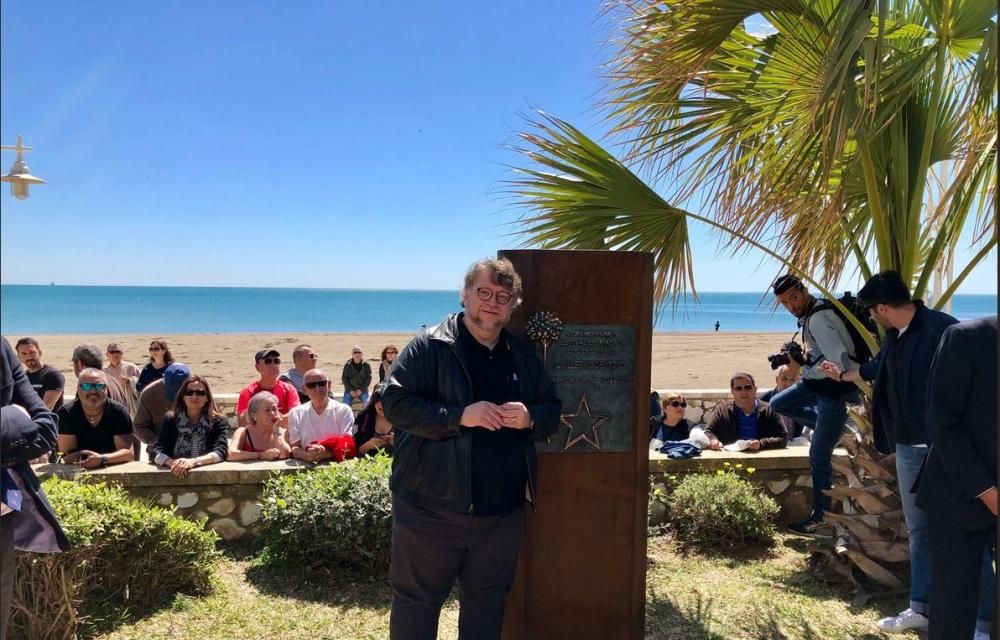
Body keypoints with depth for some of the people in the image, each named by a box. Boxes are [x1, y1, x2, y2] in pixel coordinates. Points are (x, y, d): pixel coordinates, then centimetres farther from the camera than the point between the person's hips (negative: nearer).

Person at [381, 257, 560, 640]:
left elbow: (552, 411, 14)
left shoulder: (523, 356, 9)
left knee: (487, 603, 20)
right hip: (431, 508, -5)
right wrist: (460, 416, -23)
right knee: (416, 602, 9)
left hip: (502, 511, 5)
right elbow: (395, 403, -14)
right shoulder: (429, 346, -8)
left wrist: (530, 418, -9)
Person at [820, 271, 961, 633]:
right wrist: (843, 375, 47)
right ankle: (921, 608, 25)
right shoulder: (894, 337, 10)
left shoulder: (942, 329, -17)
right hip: (909, 447, 9)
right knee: (918, 530, 14)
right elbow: (876, 368, 31)